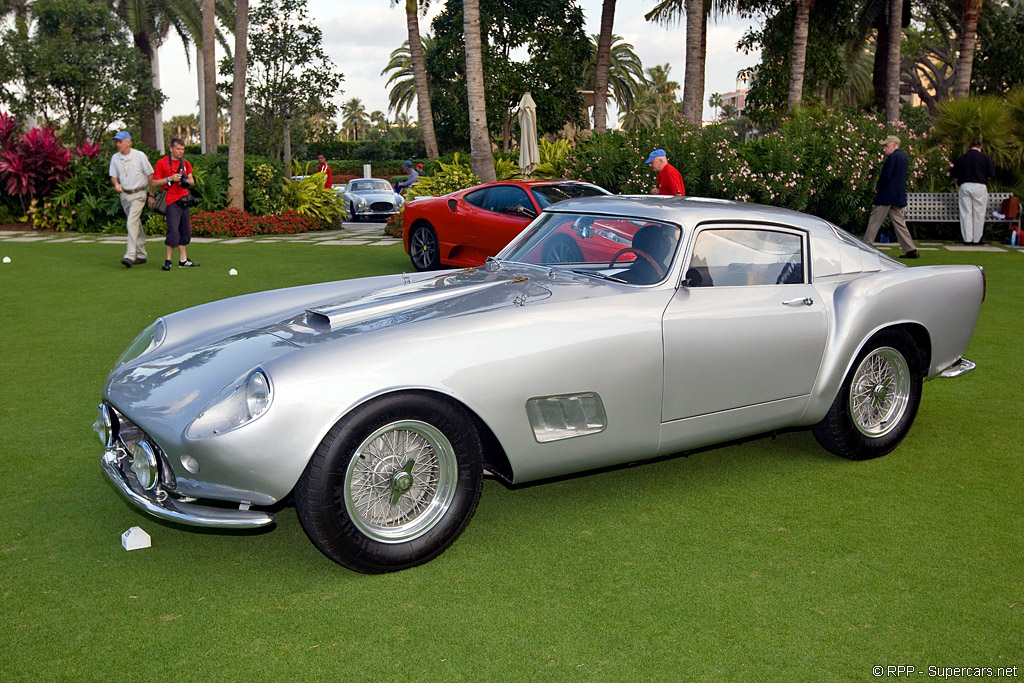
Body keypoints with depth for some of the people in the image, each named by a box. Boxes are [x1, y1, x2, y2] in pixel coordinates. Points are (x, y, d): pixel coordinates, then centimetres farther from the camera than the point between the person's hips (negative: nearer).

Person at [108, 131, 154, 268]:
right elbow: (113, 176, 10)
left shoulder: (139, 156, -6)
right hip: (124, 194, 5)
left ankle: (130, 256, -26)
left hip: (138, 194, -5)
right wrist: (116, 183, -15)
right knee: (136, 224, 12)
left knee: (132, 223, -19)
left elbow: (150, 174, -2)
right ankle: (142, 255, 20)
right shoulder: (115, 158, 6)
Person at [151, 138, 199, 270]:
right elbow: (154, 183, -4)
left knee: (185, 230, 8)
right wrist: (170, 178, -15)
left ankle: (183, 260, 16)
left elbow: (192, 181, 19)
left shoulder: (185, 162, 14)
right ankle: (168, 261, -5)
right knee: (173, 230, -14)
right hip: (171, 201, -6)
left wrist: (187, 181, -4)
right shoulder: (162, 163, -4)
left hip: (184, 199, 6)